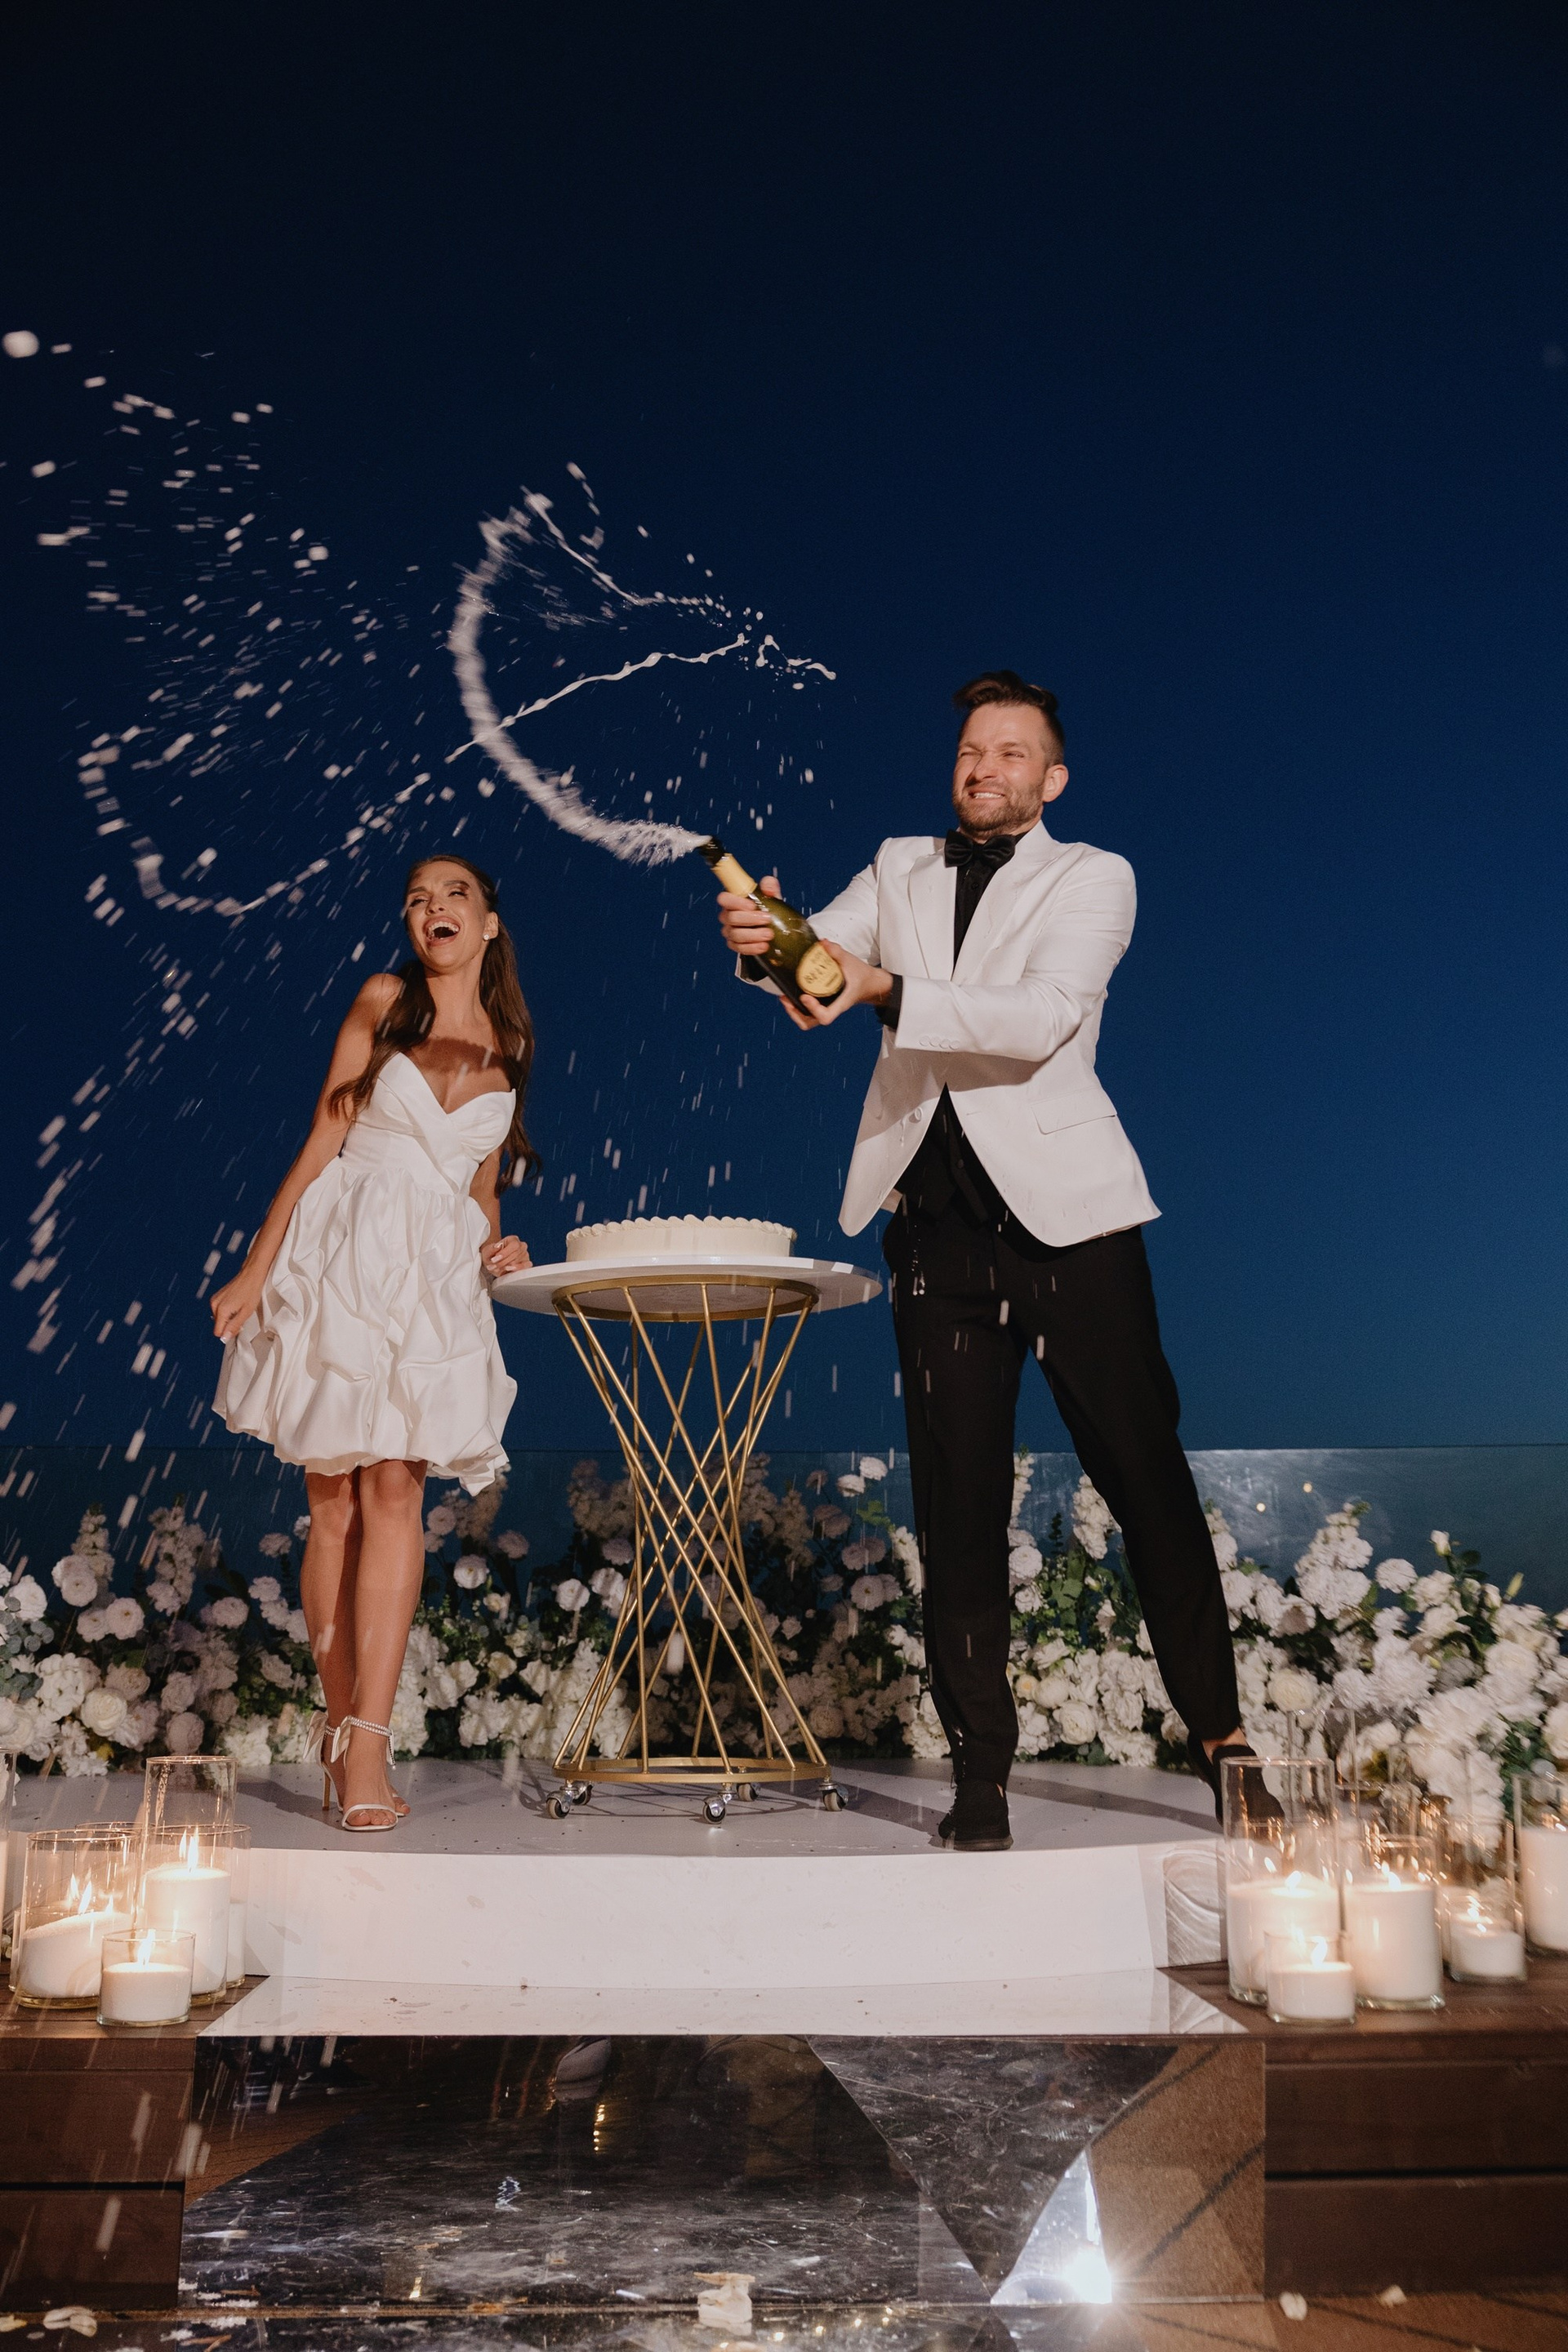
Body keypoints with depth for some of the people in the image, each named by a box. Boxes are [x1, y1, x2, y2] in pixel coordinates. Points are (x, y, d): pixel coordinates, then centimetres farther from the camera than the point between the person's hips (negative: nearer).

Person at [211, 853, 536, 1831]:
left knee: (395, 1490, -11)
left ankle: (366, 1741, -13)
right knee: (337, 1501, -1)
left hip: (439, 1278, 2)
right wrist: (255, 1270, -2)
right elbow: (322, 1141, 3)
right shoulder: (384, 1003, 6)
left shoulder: (508, 1049, 14)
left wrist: (498, 1247, 0)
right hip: (344, 1264, -1)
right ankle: (343, 1726, 10)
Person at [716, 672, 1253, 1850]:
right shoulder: (900, 868, 19)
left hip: (1063, 1202, -3)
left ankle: (1219, 1730, 10)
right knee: (958, 1499, 2)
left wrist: (885, 989, -25)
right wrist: (764, 932, -20)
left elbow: (1043, 1017, -13)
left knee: (1144, 1469, -2)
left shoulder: (1091, 877, 4)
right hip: (938, 1212, 3)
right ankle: (981, 1771, 8)